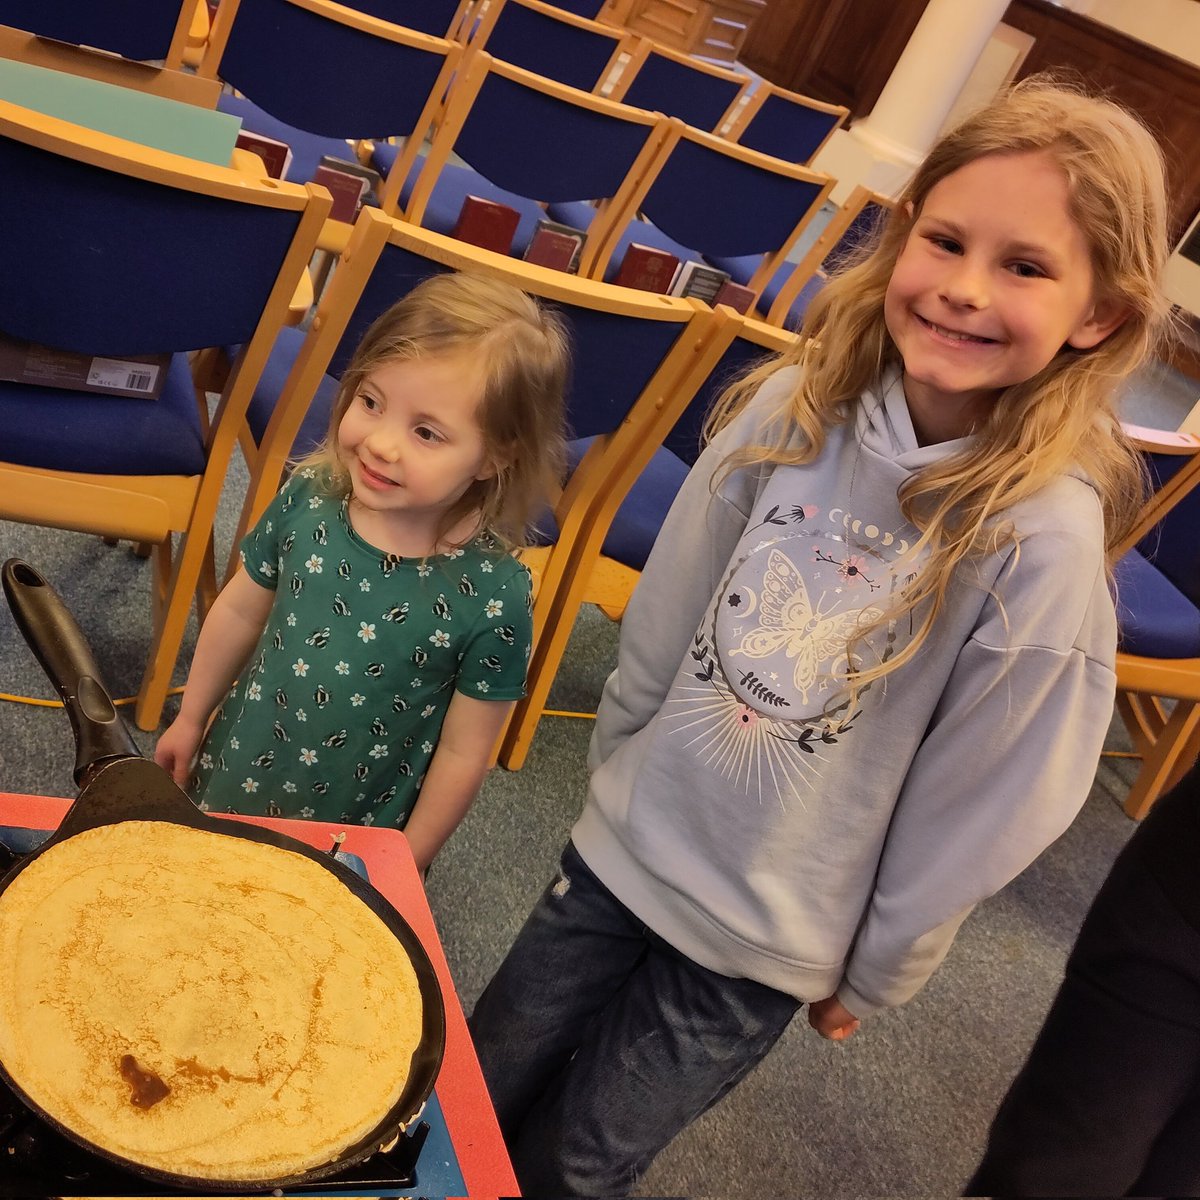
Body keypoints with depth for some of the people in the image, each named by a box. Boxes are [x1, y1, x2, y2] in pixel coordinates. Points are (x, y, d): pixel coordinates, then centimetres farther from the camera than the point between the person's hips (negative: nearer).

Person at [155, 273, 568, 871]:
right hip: (229, 781, 4)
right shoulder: (309, 497, -17)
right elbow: (240, 610, 1)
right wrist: (191, 718, 12)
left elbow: (463, 753, -16)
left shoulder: (492, 598, -27)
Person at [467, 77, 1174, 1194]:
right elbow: (663, 620, -1)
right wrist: (616, 774, 10)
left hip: (760, 947, -3)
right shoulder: (796, 406, -13)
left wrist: (871, 974, 0)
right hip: (622, 850, 3)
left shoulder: (1046, 537, -23)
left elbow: (976, 808, -12)